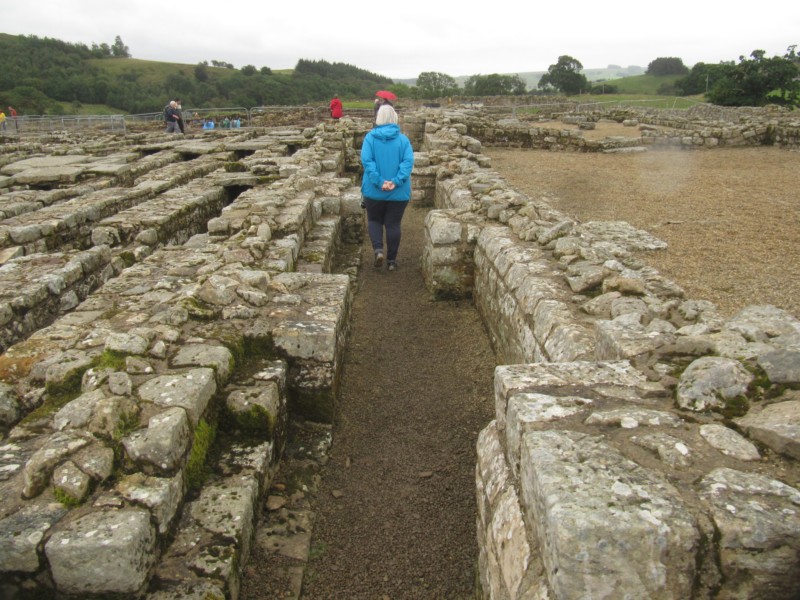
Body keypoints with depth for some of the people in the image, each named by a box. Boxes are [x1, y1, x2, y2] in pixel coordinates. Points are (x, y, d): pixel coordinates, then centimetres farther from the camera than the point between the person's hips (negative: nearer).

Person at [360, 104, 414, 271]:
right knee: (393, 224, 9)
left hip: (374, 191, 0)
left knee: (374, 221, 17)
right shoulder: (403, 139, -2)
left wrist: (380, 182, -19)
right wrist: (396, 182, -20)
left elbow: (366, 160, -15)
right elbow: (408, 161, -14)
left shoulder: (370, 137, -4)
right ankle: (392, 260, 14)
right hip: (399, 192, 0)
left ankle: (378, 250, -4)